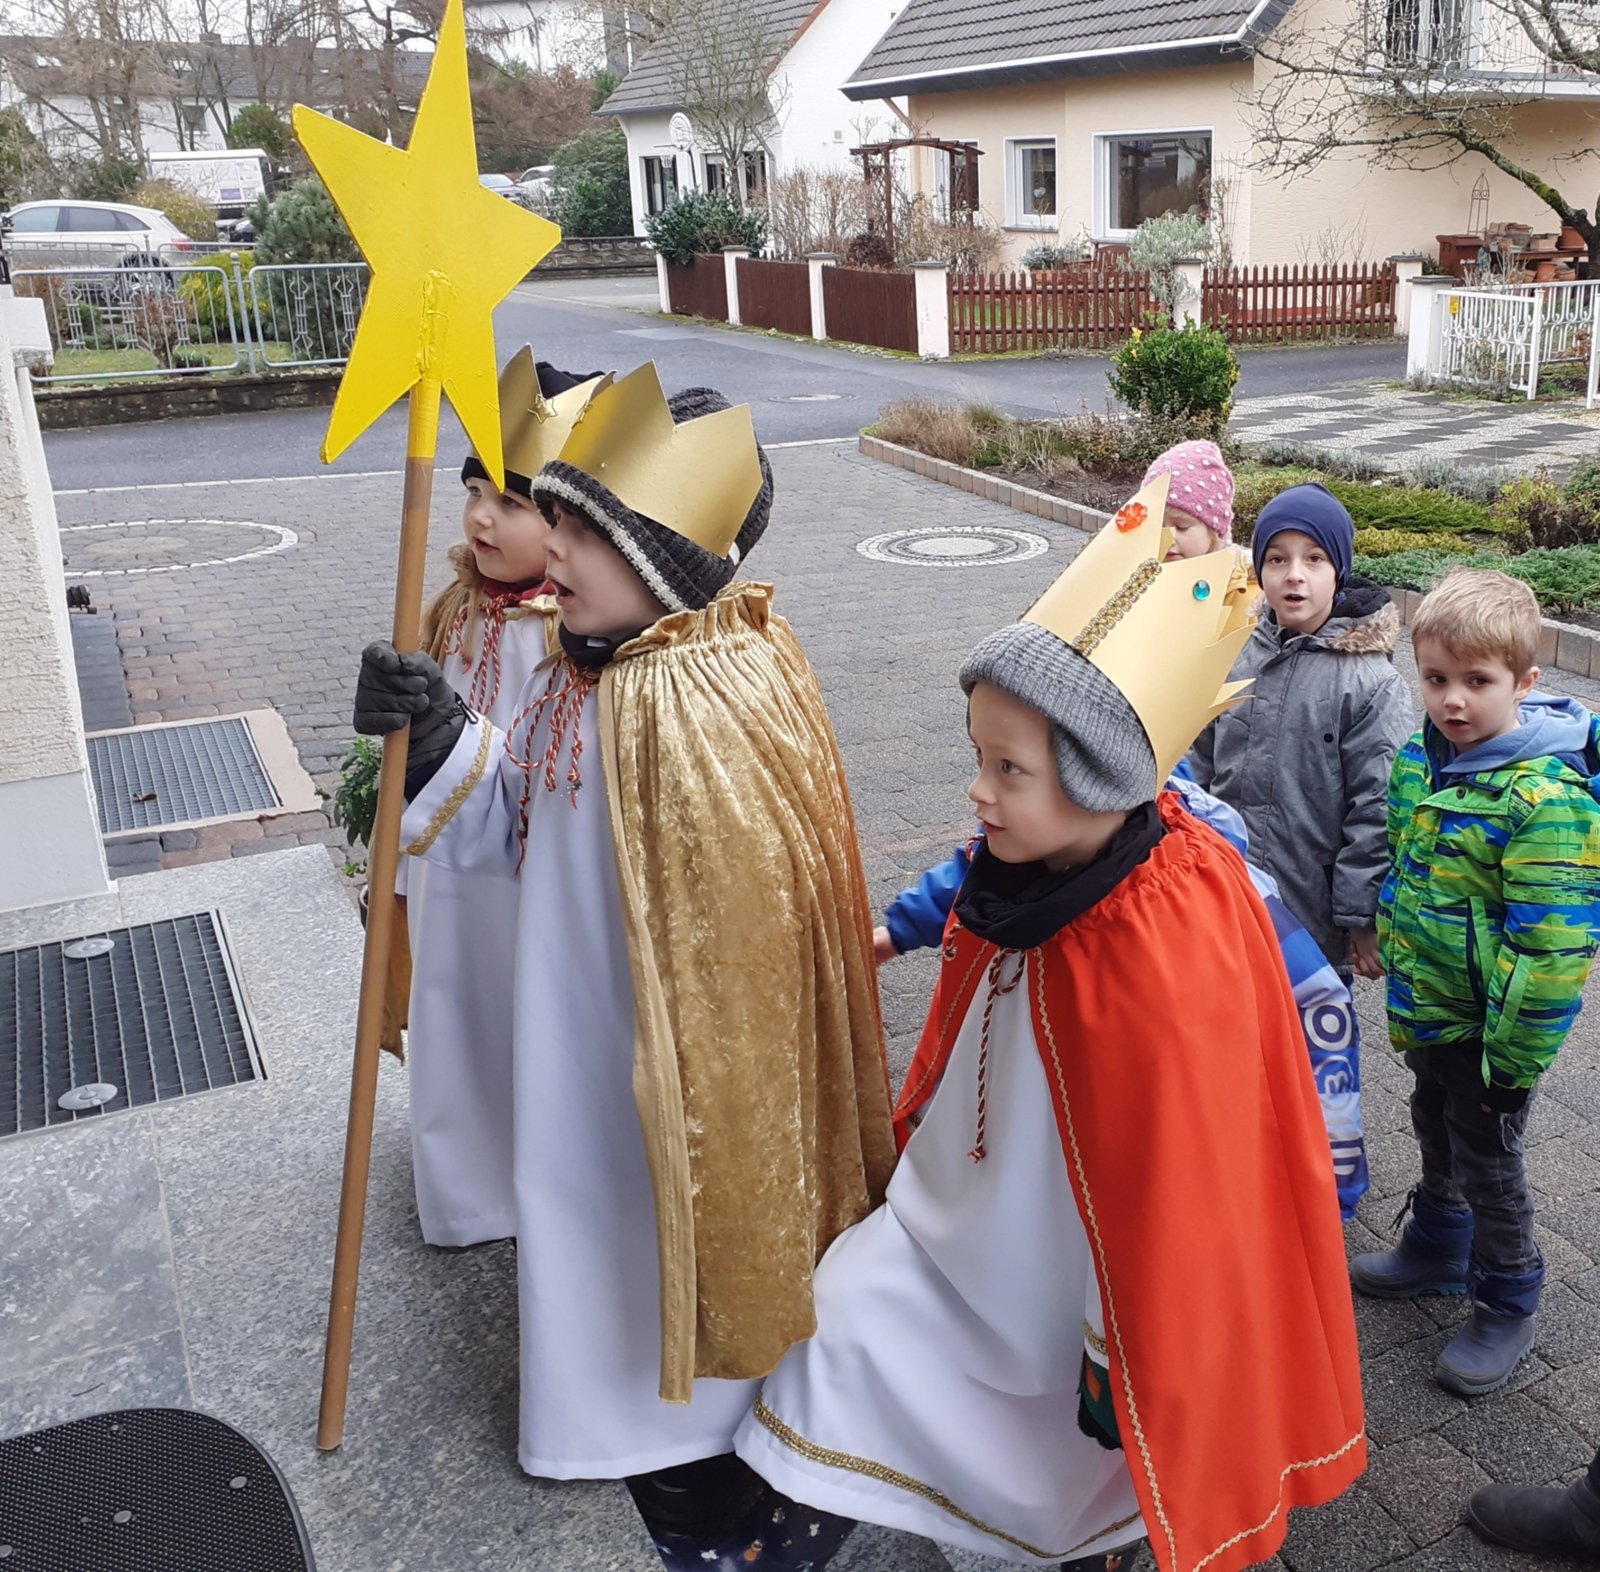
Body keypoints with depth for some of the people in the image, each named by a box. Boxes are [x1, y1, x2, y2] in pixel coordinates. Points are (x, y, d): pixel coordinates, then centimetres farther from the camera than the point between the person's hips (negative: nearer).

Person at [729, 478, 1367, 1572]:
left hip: (1066, 1267, -7)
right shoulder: (1034, 868, -14)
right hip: (980, 1211, 7)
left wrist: (1122, 1360, -15)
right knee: (849, 1308, 13)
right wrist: (918, 1125, 20)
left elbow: (1176, 1183, -26)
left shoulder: (1167, 961, -37)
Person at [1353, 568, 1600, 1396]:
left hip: (1486, 1028, -7)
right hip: (1424, 1009, 7)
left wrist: (1514, 1053, -22)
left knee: (1487, 1156, 11)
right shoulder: (1419, 759, -3)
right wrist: (1389, 946, 16)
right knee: (1436, 1132, 25)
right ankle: (1436, 1249, 48)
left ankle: (1507, 1305, 32)